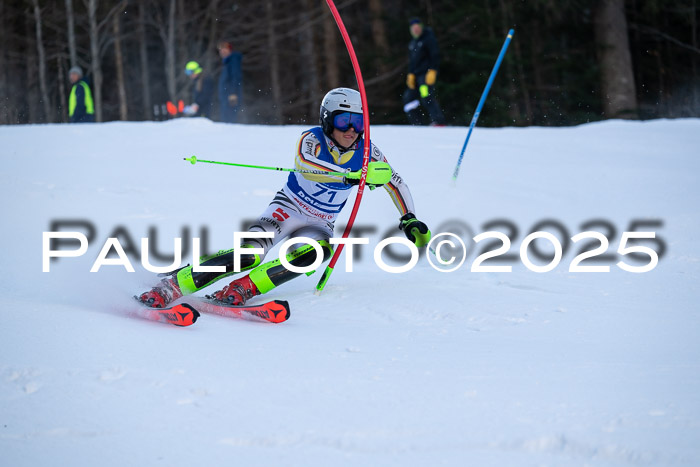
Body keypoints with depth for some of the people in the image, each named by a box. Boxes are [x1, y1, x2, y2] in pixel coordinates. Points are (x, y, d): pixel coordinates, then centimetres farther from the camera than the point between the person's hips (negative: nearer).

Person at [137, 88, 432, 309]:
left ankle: (240, 290, -36)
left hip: (319, 224, 4)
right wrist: (353, 176, -53)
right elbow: (305, 161, -41)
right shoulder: (312, 140, -17)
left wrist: (409, 220, 0)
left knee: (319, 250, -33)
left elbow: (395, 182, 9)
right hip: (287, 210, -4)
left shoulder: (366, 152, -5)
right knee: (251, 253, -29)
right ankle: (169, 286, -25)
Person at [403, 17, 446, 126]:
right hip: (415, 75, 9)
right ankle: (416, 124, 7)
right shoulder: (412, 43, 21)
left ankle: (439, 122, -27)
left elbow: (435, 55, -11)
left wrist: (432, 71, -19)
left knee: (427, 98, -23)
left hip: (426, 74, -9)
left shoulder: (429, 38, -4)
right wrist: (410, 74, 13)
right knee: (408, 98, 4)